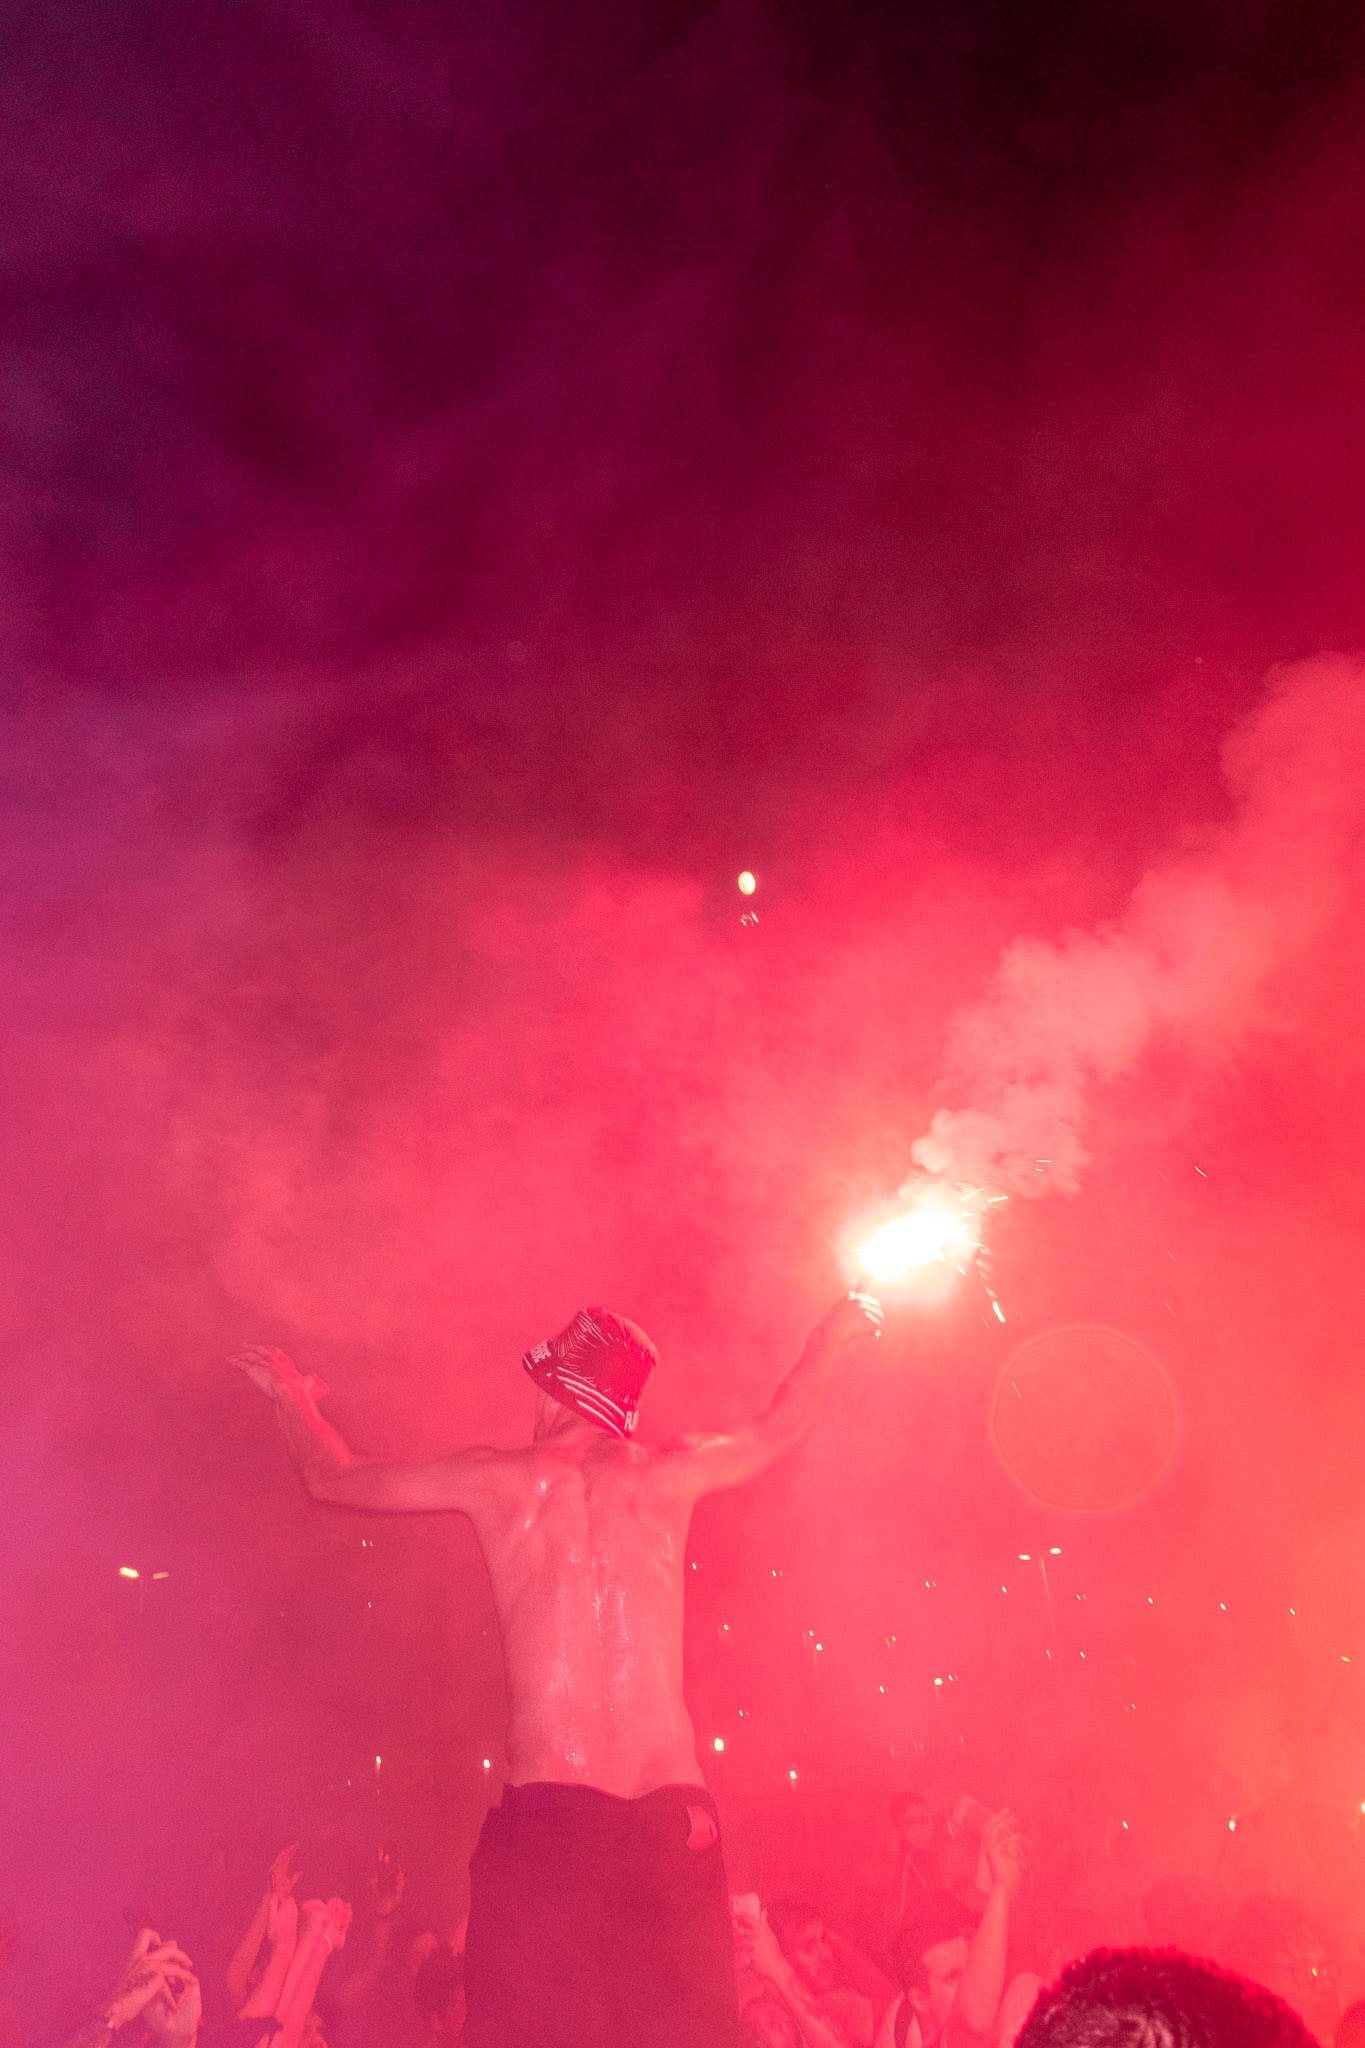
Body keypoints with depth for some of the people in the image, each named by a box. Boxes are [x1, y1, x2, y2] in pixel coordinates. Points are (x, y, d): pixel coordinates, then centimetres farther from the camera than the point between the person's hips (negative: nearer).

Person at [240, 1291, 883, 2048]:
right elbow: (776, 1429, 24)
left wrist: (295, 1400, 36)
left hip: (542, 1815, -1)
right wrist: (831, 1333, 40)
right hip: (671, 1810, 1)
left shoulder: (496, 1478, 3)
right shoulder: (665, 1474, 5)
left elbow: (334, 1477, 16)